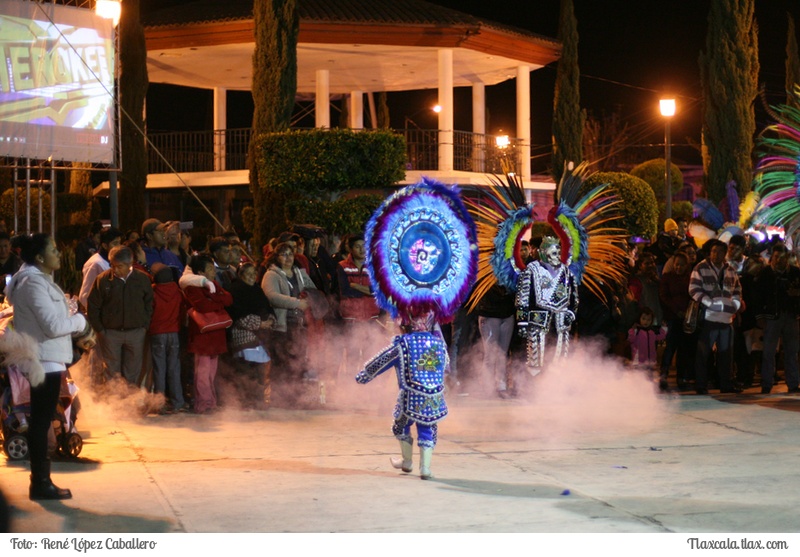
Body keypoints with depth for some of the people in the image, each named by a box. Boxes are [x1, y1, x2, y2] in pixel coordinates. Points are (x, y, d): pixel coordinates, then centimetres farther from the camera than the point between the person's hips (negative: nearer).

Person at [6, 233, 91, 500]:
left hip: (45, 359, 10)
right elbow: (53, 326, -22)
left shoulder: (37, 279, 15)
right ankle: (40, 483, 0)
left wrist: (74, 322, 4)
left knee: (40, 421, 13)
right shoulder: (34, 283, -18)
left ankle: (41, 479, 18)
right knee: (41, 421, -5)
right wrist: (79, 321, -6)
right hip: (44, 360, -10)